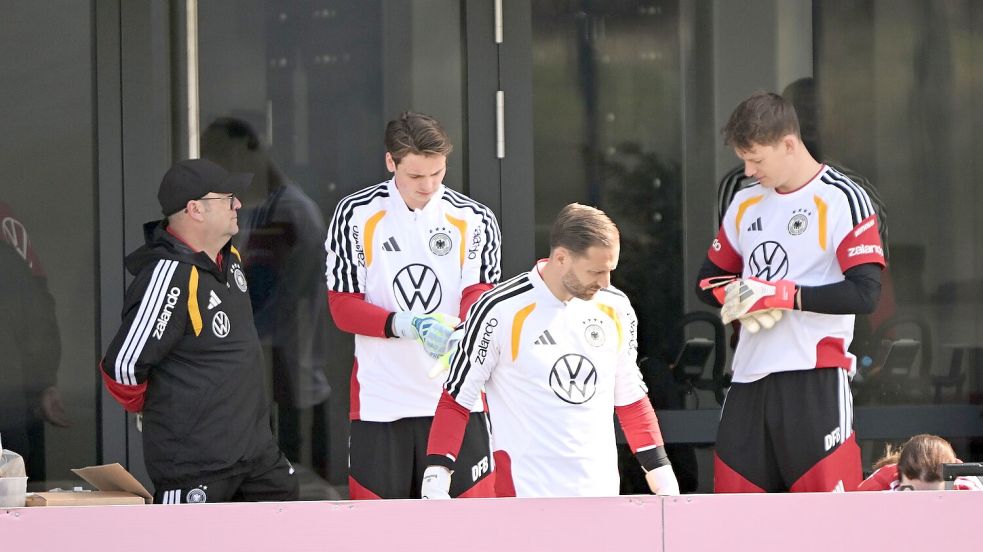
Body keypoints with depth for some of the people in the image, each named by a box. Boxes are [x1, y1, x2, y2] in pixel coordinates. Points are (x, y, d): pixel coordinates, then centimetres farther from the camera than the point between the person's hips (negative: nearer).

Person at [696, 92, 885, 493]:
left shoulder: (842, 199, -6)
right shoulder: (746, 203, 17)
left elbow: (865, 293, -15)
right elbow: (709, 279, 21)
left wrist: (781, 294, -17)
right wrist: (737, 296, -2)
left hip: (815, 376, -7)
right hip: (750, 376, 7)